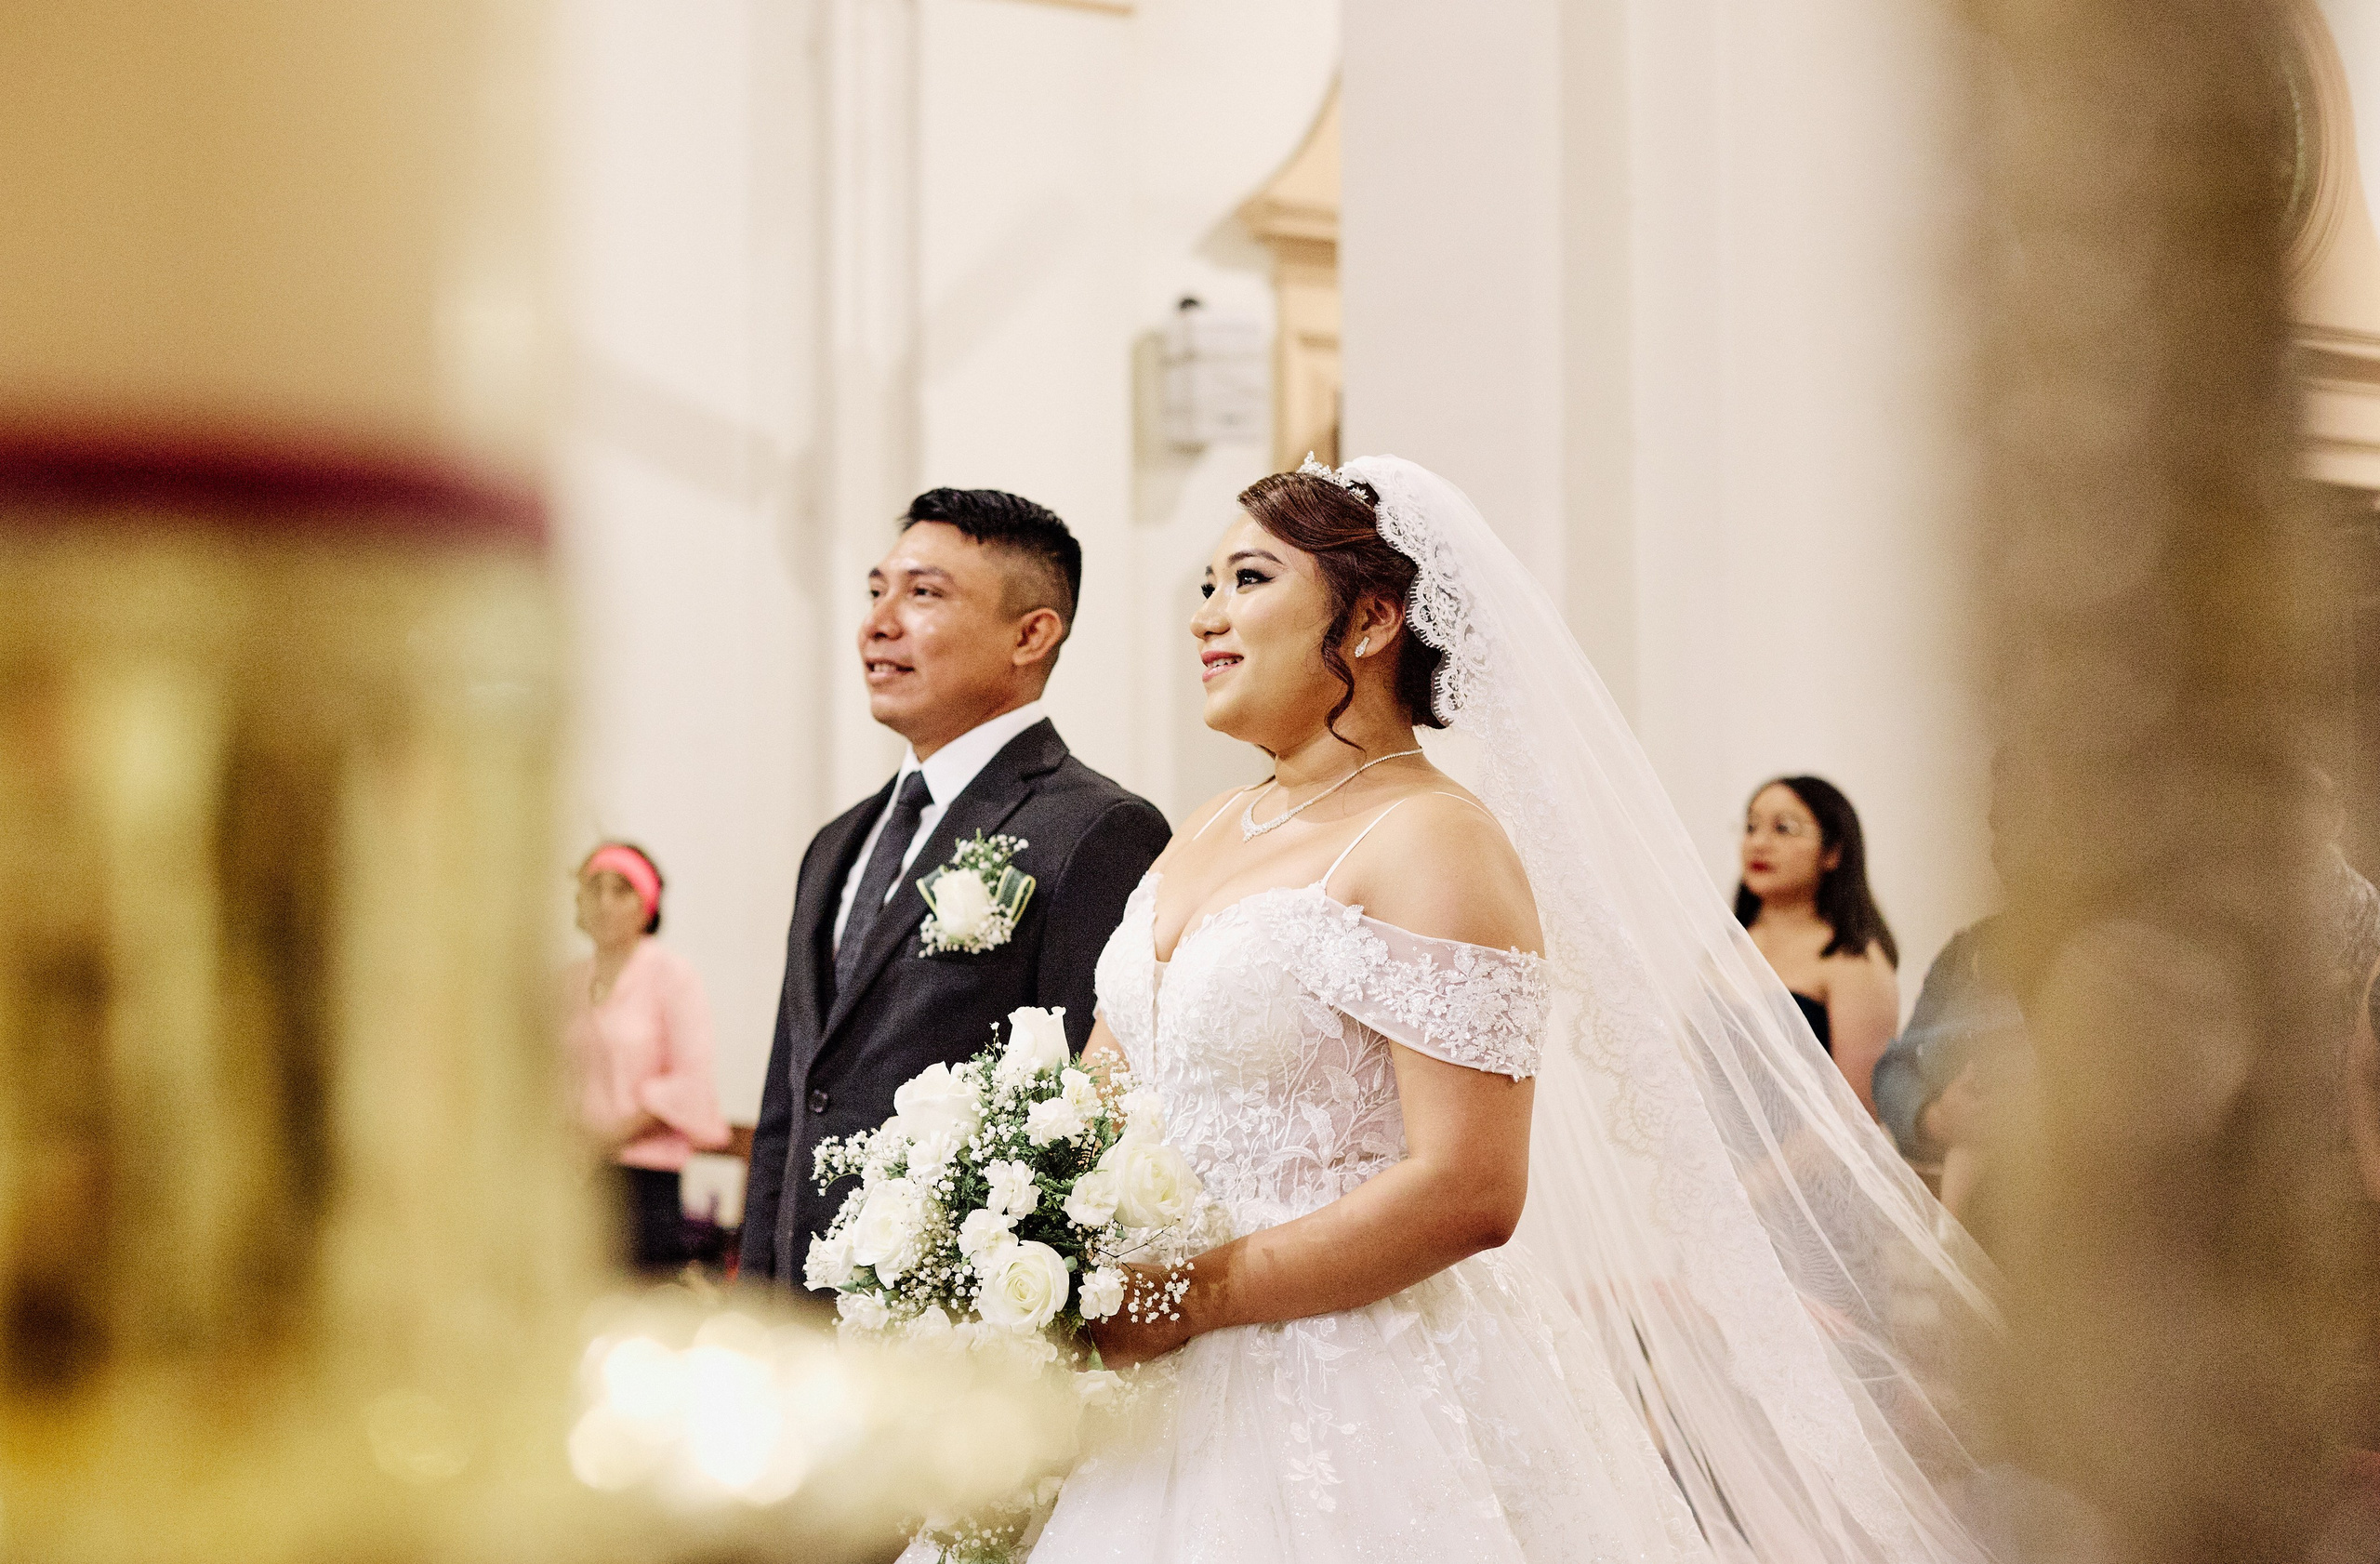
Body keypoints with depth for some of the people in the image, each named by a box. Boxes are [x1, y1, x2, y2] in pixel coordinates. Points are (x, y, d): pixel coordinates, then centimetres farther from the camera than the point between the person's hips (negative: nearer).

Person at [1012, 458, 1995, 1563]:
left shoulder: (1431, 842, -14)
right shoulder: (1208, 834, 12)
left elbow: (1469, 1191, -22)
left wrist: (1192, 1298, -20)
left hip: (1358, 1423, -8)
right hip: (1170, 1396, 8)